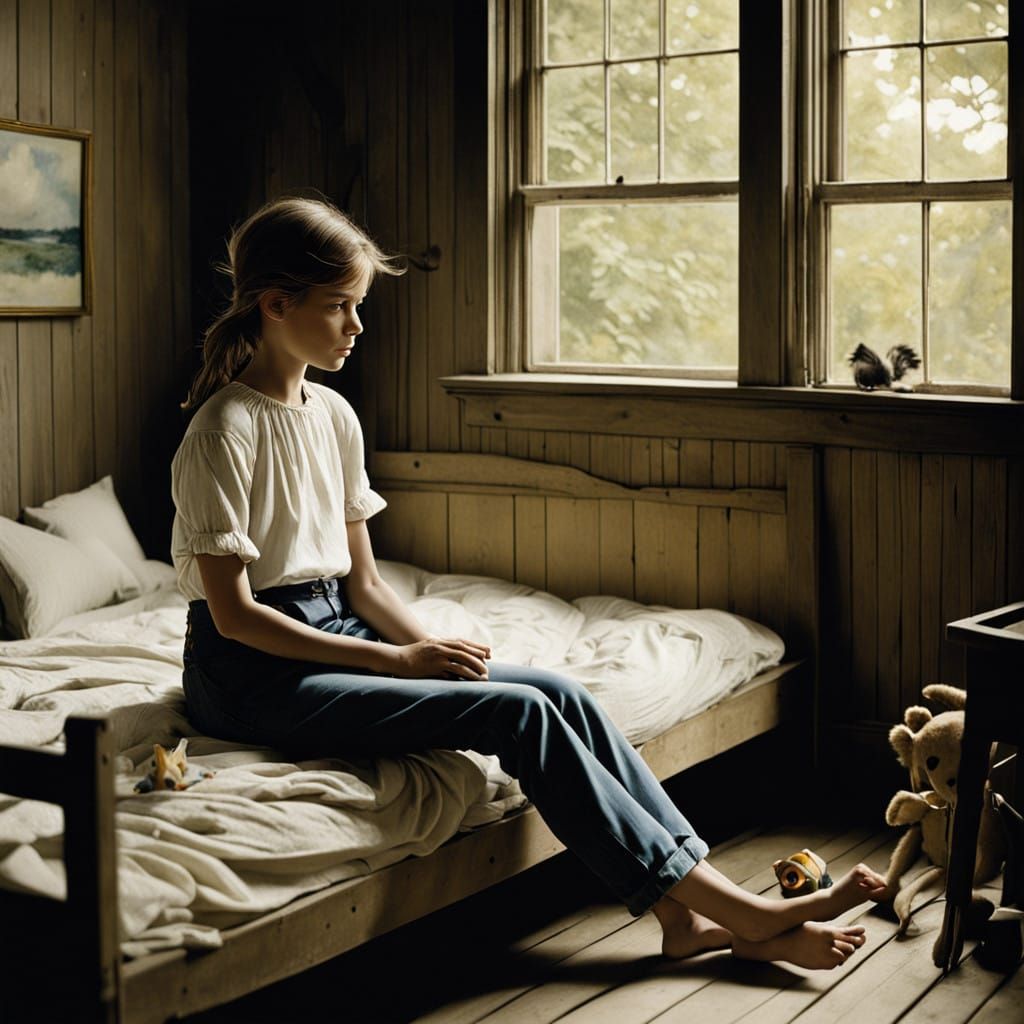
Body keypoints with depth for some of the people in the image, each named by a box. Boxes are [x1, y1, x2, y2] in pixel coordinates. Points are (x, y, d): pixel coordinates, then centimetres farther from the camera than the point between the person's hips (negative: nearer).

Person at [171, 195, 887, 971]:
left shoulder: (334, 416, 9)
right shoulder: (224, 432, -14)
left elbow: (361, 578, 12)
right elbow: (234, 614, -17)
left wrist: (429, 645, -8)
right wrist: (397, 660, -19)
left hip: (336, 633, 8)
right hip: (255, 671, -8)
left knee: (559, 695, -12)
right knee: (516, 712, -22)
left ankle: (689, 912, -13)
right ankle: (737, 910, -17)